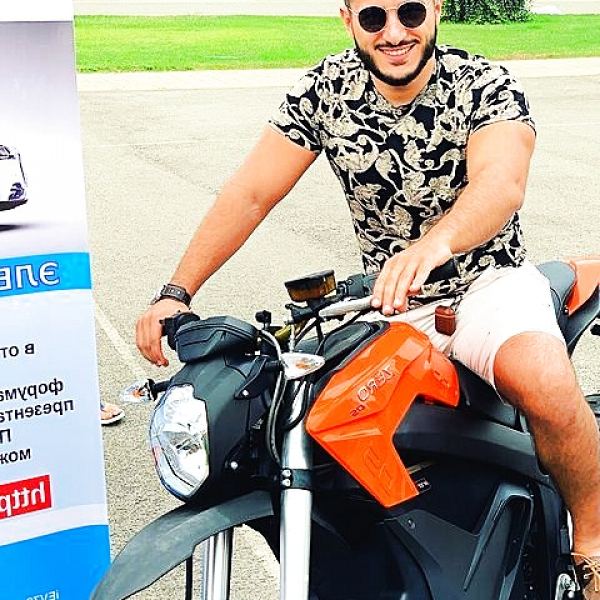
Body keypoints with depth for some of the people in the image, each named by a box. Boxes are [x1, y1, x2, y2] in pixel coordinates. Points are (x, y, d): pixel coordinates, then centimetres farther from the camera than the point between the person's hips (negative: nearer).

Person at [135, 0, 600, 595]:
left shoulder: (486, 86, -13)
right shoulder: (326, 88, -5)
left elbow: (502, 182, -34)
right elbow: (249, 194, -7)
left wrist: (434, 244, -56)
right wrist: (175, 293, -17)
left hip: (488, 278, -3)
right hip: (391, 299, 3)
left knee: (545, 387, -33)